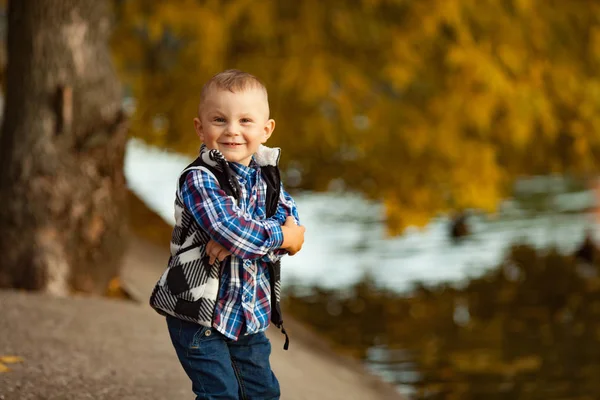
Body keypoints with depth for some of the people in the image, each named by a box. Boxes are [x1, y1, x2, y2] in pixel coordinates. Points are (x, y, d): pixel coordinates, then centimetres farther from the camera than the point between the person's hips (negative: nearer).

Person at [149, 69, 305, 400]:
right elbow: (230, 228, -29)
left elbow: (290, 218, -7)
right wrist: (283, 237, -17)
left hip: (250, 316, 7)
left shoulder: (265, 175, 6)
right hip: (199, 314, -7)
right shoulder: (198, 179, -16)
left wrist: (238, 239, -23)